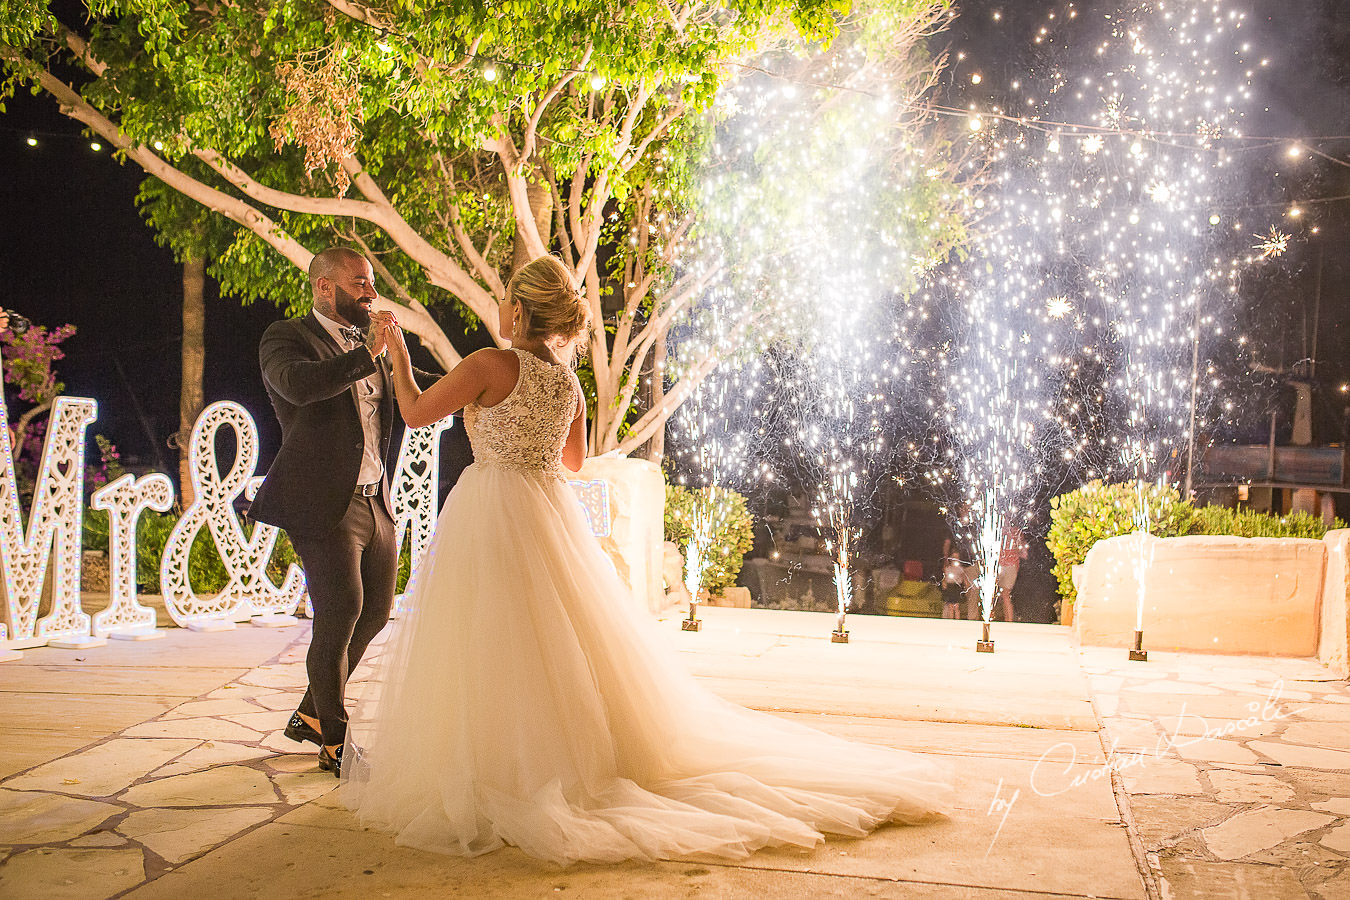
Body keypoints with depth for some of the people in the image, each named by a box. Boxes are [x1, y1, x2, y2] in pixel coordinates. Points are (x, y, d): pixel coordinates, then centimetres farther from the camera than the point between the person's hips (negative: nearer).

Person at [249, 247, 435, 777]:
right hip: (324, 504, -8)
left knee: (374, 612, 14)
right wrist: (366, 353, -29)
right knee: (340, 614, -8)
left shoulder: (369, 346, 19)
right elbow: (298, 384, -26)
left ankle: (311, 715, 32)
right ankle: (335, 744, 8)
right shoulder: (286, 338, -4)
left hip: (376, 503, 8)